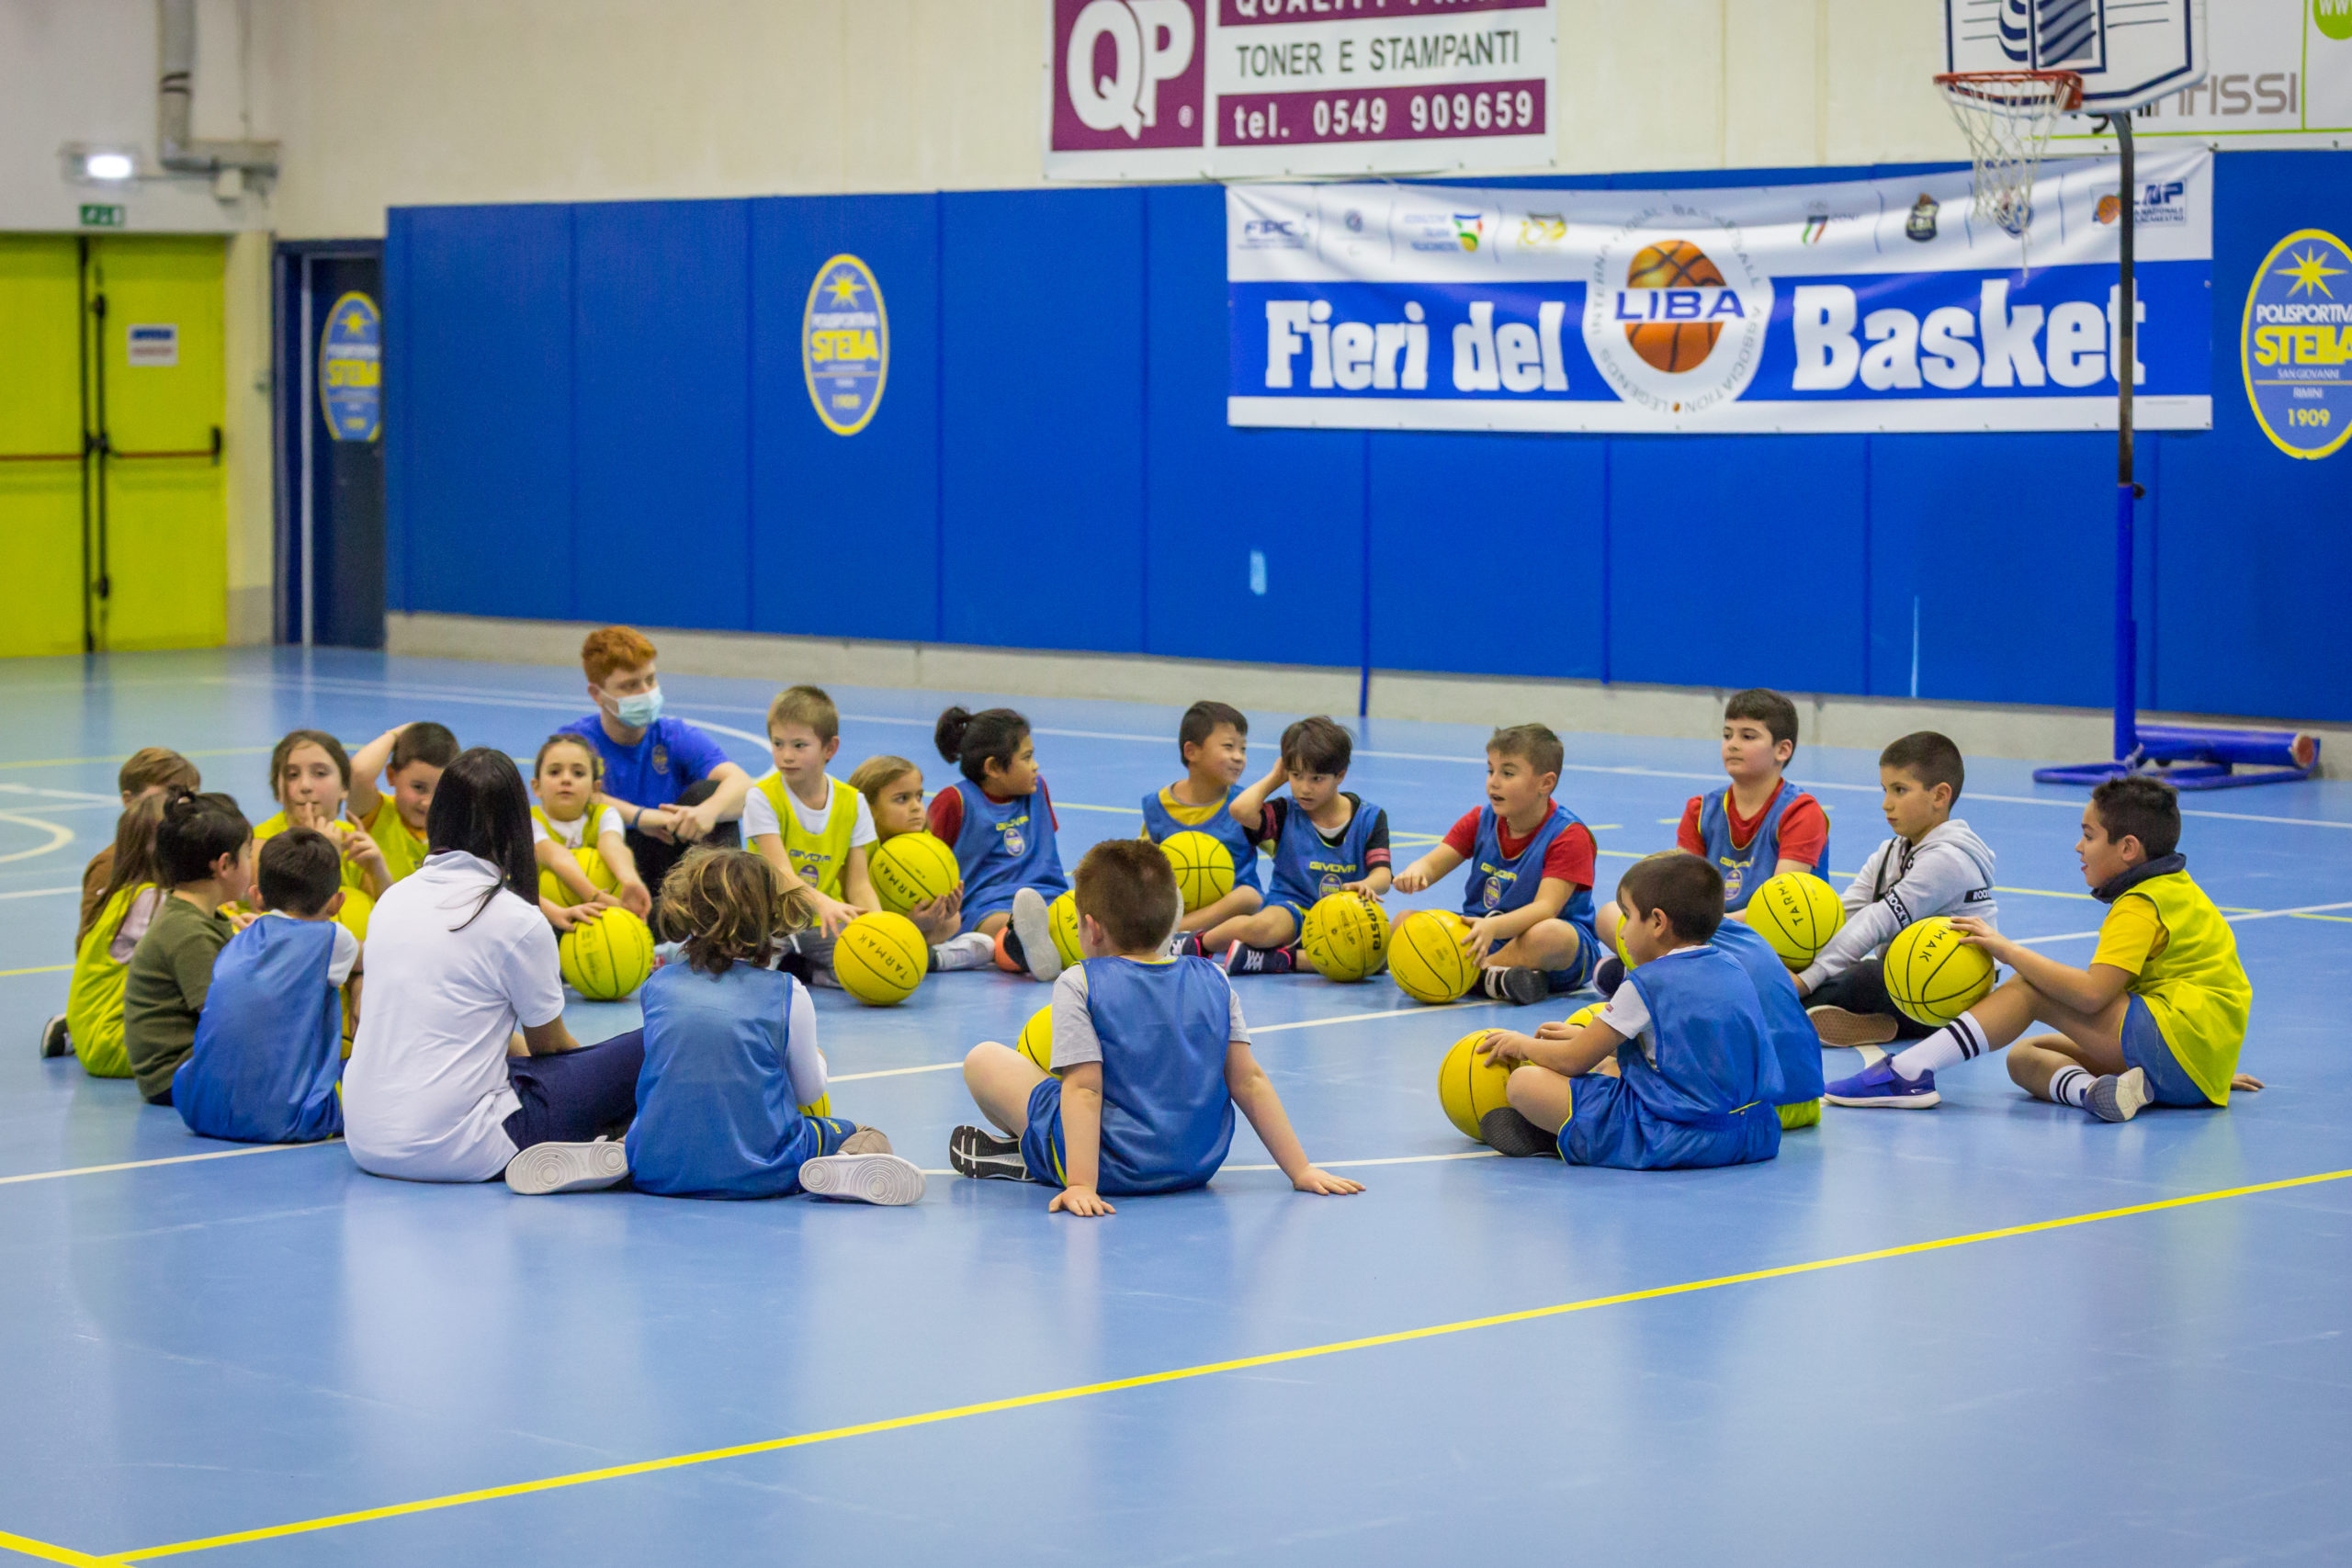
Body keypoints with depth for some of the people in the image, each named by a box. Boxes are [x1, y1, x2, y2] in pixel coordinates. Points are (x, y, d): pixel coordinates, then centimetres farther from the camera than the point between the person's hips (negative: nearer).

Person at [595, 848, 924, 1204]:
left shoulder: (658, 985, 6)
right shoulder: (786, 994, -3)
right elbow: (809, 1093, 8)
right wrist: (817, 1062, 32)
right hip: (757, 1174, -4)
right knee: (868, 1137, 13)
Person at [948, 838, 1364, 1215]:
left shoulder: (1079, 986, -10)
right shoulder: (1213, 982, 2)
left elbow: (1083, 1089, -18)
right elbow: (1249, 1082, 2)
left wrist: (1081, 1185, -22)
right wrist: (1300, 1170, 5)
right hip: (1200, 1166, 5)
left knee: (982, 1060, 7)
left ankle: (1026, 1157, 24)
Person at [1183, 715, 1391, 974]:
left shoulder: (1369, 819, 6)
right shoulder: (1286, 814, 5)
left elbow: (1382, 875, -6)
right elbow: (1241, 810, -15)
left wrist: (1367, 885, -32)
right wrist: (1274, 778, 2)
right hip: (1293, 909, -1)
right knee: (1263, 927, -38)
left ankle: (1282, 960, -32)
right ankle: (1199, 943, -9)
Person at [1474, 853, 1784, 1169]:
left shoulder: (1646, 985, -10)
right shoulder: (1732, 968, 12)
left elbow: (1574, 1062, -3)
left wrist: (1524, 1045, 18)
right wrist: (1585, 1037, 33)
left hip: (1674, 1137, -9)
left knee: (1523, 1083, -7)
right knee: (1608, 1066, 33)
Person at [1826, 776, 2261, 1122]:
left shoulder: (2140, 906, -11)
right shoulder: (2176, 888, 22)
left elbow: (2092, 993, -23)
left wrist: (2009, 951, -16)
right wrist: (2215, 1072, 31)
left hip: (2177, 1041, -10)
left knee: (2032, 988, -11)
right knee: (2024, 1057, 9)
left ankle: (1907, 1071, -19)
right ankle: (2089, 1088, -23)